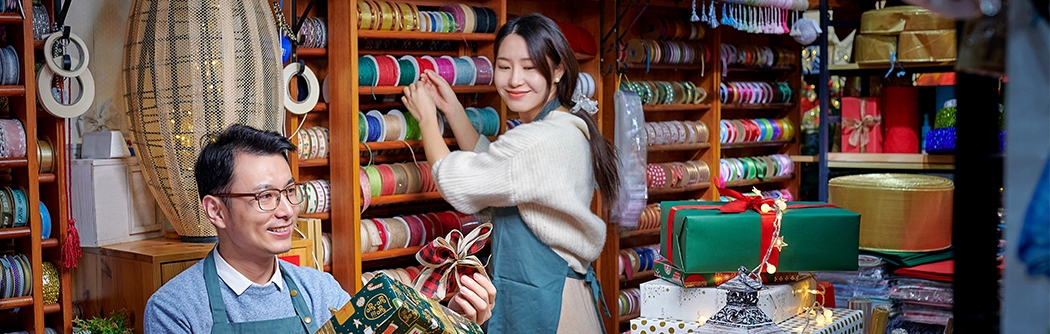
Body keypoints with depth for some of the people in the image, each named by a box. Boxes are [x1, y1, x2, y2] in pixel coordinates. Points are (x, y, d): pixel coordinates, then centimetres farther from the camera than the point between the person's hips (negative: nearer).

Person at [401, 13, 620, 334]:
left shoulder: (541, 140, -24)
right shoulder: (566, 127, 8)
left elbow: (456, 183, -14)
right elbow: (486, 162, 21)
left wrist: (426, 118, 0)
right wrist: (452, 108, 13)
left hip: (540, 304, -10)